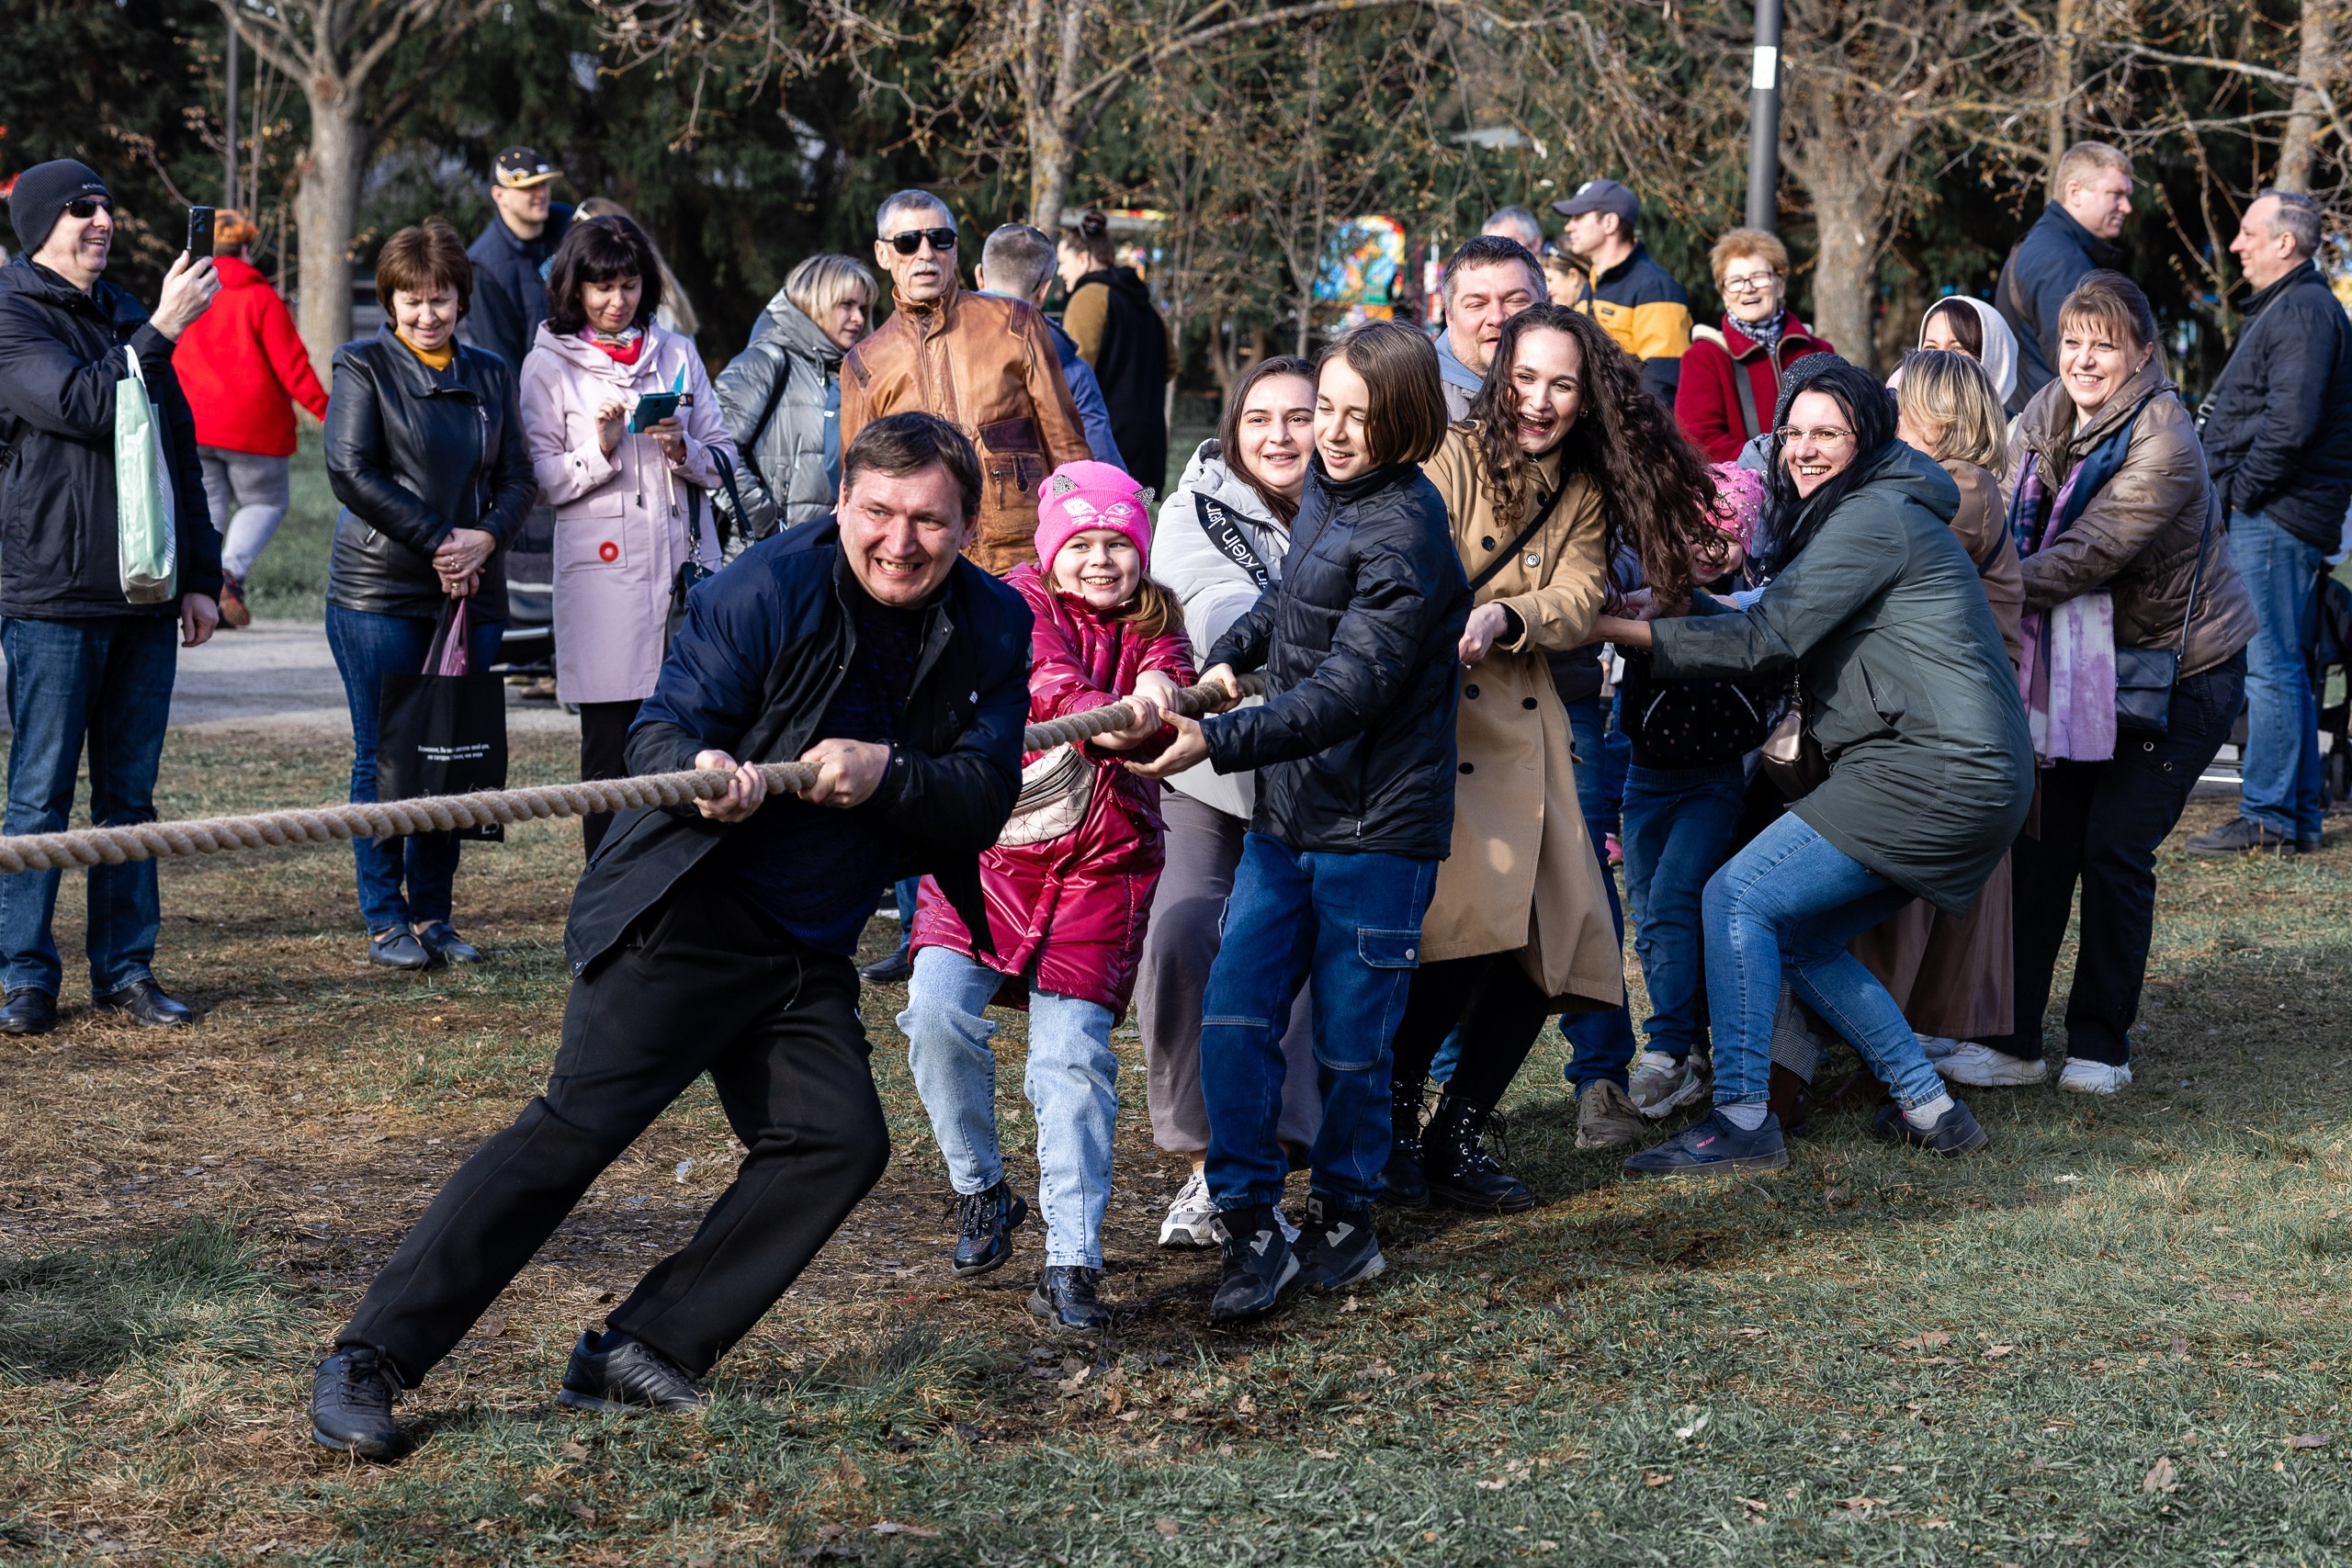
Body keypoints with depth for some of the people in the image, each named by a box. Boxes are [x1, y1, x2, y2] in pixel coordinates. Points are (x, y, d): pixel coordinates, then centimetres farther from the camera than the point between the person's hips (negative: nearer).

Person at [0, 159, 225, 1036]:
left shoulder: (126, 315, 17)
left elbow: (181, 450, 20)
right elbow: (82, 406, -19)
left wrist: (199, 577, 17)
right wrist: (160, 331, -20)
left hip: (146, 598, 6)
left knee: (129, 794, 9)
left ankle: (126, 969, 14)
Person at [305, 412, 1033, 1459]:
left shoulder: (993, 631, 2)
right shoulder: (767, 589, -12)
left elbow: (983, 803, -5)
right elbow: (660, 731, -13)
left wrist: (884, 773, -24)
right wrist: (702, 771, -37)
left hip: (810, 950, 6)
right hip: (686, 913, -6)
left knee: (838, 1141, -8)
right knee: (579, 1125, -14)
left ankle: (636, 1355, -1)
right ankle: (368, 1360, -13)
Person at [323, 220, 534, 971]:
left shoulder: (490, 375, 13)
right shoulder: (363, 367, 0)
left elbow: (518, 478, 11)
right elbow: (352, 471, -9)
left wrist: (486, 538, -10)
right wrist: (436, 539, -13)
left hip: (472, 592, 4)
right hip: (380, 591, -4)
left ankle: (433, 915, 15)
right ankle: (386, 921, 8)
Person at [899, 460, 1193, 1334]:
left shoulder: (1157, 629, 11)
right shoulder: (1024, 600, 2)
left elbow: (1164, 728, -8)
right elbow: (1047, 685, -18)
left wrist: (1159, 697, -31)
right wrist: (1121, 716, -36)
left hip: (1101, 861, 1)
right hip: (989, 844, -1)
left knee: (1073, 1050, -9)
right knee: (938, 1009, -18)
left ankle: (1070, 1265, -7)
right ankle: (980, 1191, 6)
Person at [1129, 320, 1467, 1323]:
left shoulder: (1406, 535, -18)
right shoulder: (1326, 488, 8)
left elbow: (1347, 688, -26)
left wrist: (1218, 742, -34)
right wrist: (1228, 658, 10)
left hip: (1375, 831, -7)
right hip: (1286, 818, 7)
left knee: (1350, 1042, 4)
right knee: (1234, 1018, -3)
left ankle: (1343, 1218, 24)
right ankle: (1250, 1229, 4)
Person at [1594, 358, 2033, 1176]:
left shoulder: (1872, 518, -11)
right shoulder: (1875, 510, 21)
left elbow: (1766, 638, -16)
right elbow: (1777, 617, 18)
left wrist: (1615, 627, -13)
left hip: (1934, 774, -10)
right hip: (1970, 776, 10)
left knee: (1738, 897, -10)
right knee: (1799, 938, 14)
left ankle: (1742, 1120, -9)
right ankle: (1931, 1110, 16)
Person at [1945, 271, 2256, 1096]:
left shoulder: (2161, 441, -22)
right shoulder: (2046, 415, 0)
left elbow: (2088, 556, -28)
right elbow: (2017, 531, 5)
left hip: (2183, 666, -6)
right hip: (2082, 660, 6)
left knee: (2115, 849, -8)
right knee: (2042, 840, 0)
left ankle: (2100, 1045, 5)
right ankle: (2011, 1037, 4)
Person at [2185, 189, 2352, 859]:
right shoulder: (2286, 307, 20)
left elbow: (2291, 422, -25)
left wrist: (2242, 490, -15)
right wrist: (2235, 492, 15)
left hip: (2276, 521, -11)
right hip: (2266, 517, 11)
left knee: (2272, 667, -8)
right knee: (2283, 668, 13)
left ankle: (2269, 818, -7)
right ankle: (2297, 816, 18)